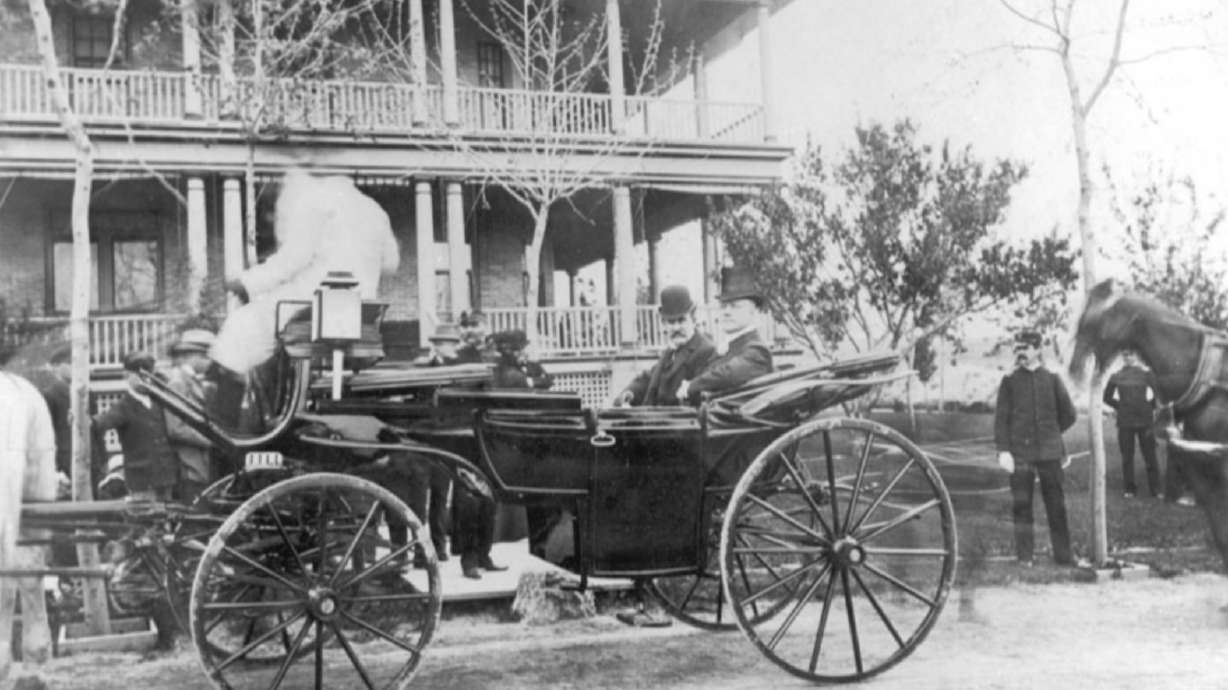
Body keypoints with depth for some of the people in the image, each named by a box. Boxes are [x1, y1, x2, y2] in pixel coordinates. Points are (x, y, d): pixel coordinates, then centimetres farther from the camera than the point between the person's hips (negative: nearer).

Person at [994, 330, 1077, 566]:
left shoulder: (1052, 379, 6)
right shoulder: (1010, 381, 4)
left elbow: (1068, 415, 14)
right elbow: (1000, 418, -1)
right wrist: (1003, 450, -8)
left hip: (1049, 452, 1)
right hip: (1019, 452, -1)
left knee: (1056, 505, 3)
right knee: (1021, 505, 0)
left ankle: (1063, 555, 10)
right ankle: (1024, 557, 7)